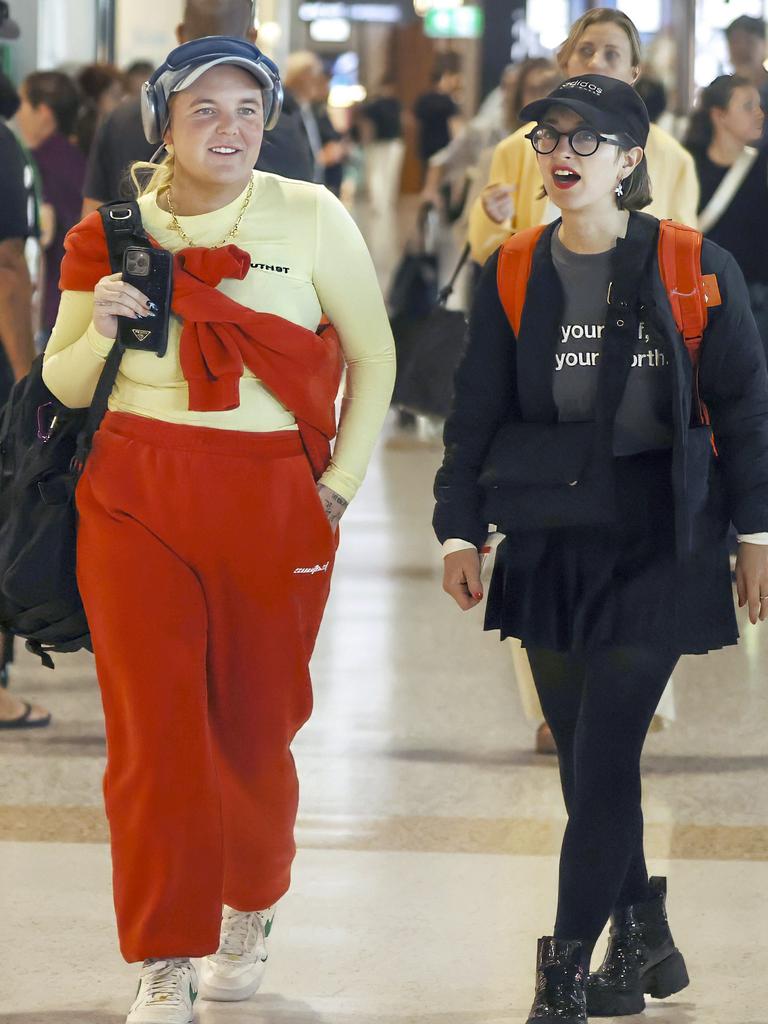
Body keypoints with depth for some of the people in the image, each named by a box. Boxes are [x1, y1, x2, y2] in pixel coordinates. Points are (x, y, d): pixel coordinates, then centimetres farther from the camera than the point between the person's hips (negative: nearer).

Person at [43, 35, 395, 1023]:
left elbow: (373, 358, 8)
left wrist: (339, 484, 1)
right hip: (133, 497, 1)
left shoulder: (311, 218, -2)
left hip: (274, 500, -1)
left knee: (255, 721, 8)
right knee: (152, 724, -5)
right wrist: (98, 330, -10)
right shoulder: (115, 230, 3)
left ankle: (249, 908, 35)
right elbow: (63, 382, 11)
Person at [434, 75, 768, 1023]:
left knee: (603, 761, -8)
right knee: (584, 757, 8)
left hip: (657, 544, -4)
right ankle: (642, 942, 26)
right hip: (548, 545, 4)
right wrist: (460, 530, 5)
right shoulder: (512, 276, 4)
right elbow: (476, 410, 8)